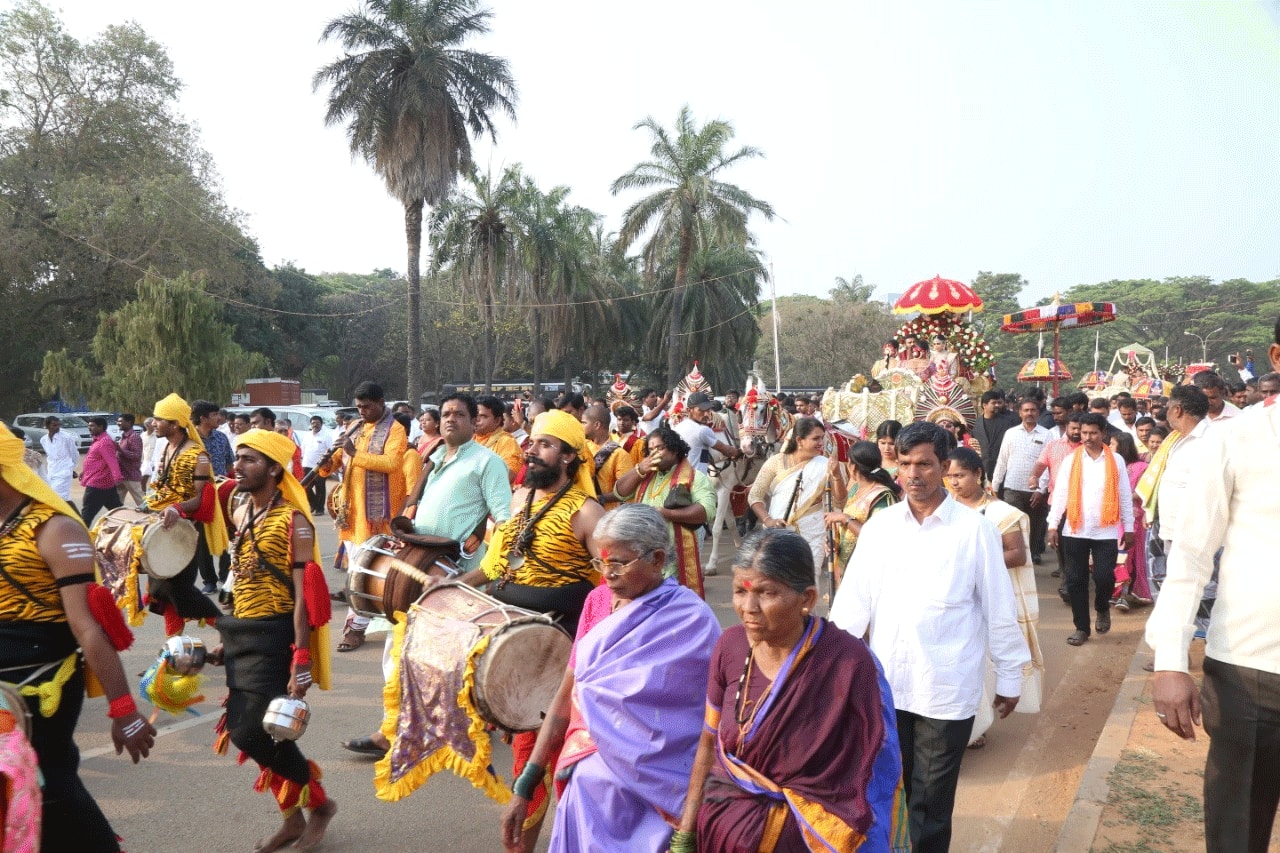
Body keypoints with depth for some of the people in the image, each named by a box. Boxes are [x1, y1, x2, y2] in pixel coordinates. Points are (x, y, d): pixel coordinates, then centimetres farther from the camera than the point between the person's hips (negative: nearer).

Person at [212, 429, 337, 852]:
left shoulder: (293, 521, -15)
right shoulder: (242, 515, 9)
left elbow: (304, 595, -18)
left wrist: (301, 660, -22)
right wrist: (228, 638, 19)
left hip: (274, 637, -8)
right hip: (242, 634, 8)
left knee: (252, 732, -9)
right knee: (246, 730, 10)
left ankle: (319, 802, 15)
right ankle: (293, 817, 28)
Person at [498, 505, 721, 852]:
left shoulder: (691, 621, -10)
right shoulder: (597, 600, 5)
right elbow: (567, 696, 6)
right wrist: (525, 786, 3)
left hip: (652, 781, -4)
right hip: (591, 772, 4)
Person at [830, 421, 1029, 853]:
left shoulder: (975, 529, -6)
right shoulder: (879, 524, 2)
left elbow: (999, 609, -1)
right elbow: (854, 598, 1)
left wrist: (1009, 678, 3)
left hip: (946, 690, -3)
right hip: (885, 683, 3)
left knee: (930, 804, 10)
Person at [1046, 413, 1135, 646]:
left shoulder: (1116, 461, 2)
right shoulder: (1070, 460, 2)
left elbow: (1125, 496, 5)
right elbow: (1060, 494, 1)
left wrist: (1129, 528, 4)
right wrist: (1052, 525, -4)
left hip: (1106, 532, -1)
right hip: (1075, 531, 1)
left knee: (1104, 577, -5)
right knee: (1076, 580, 4)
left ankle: (1102, 609, 28)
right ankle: (1081, 627, 17)